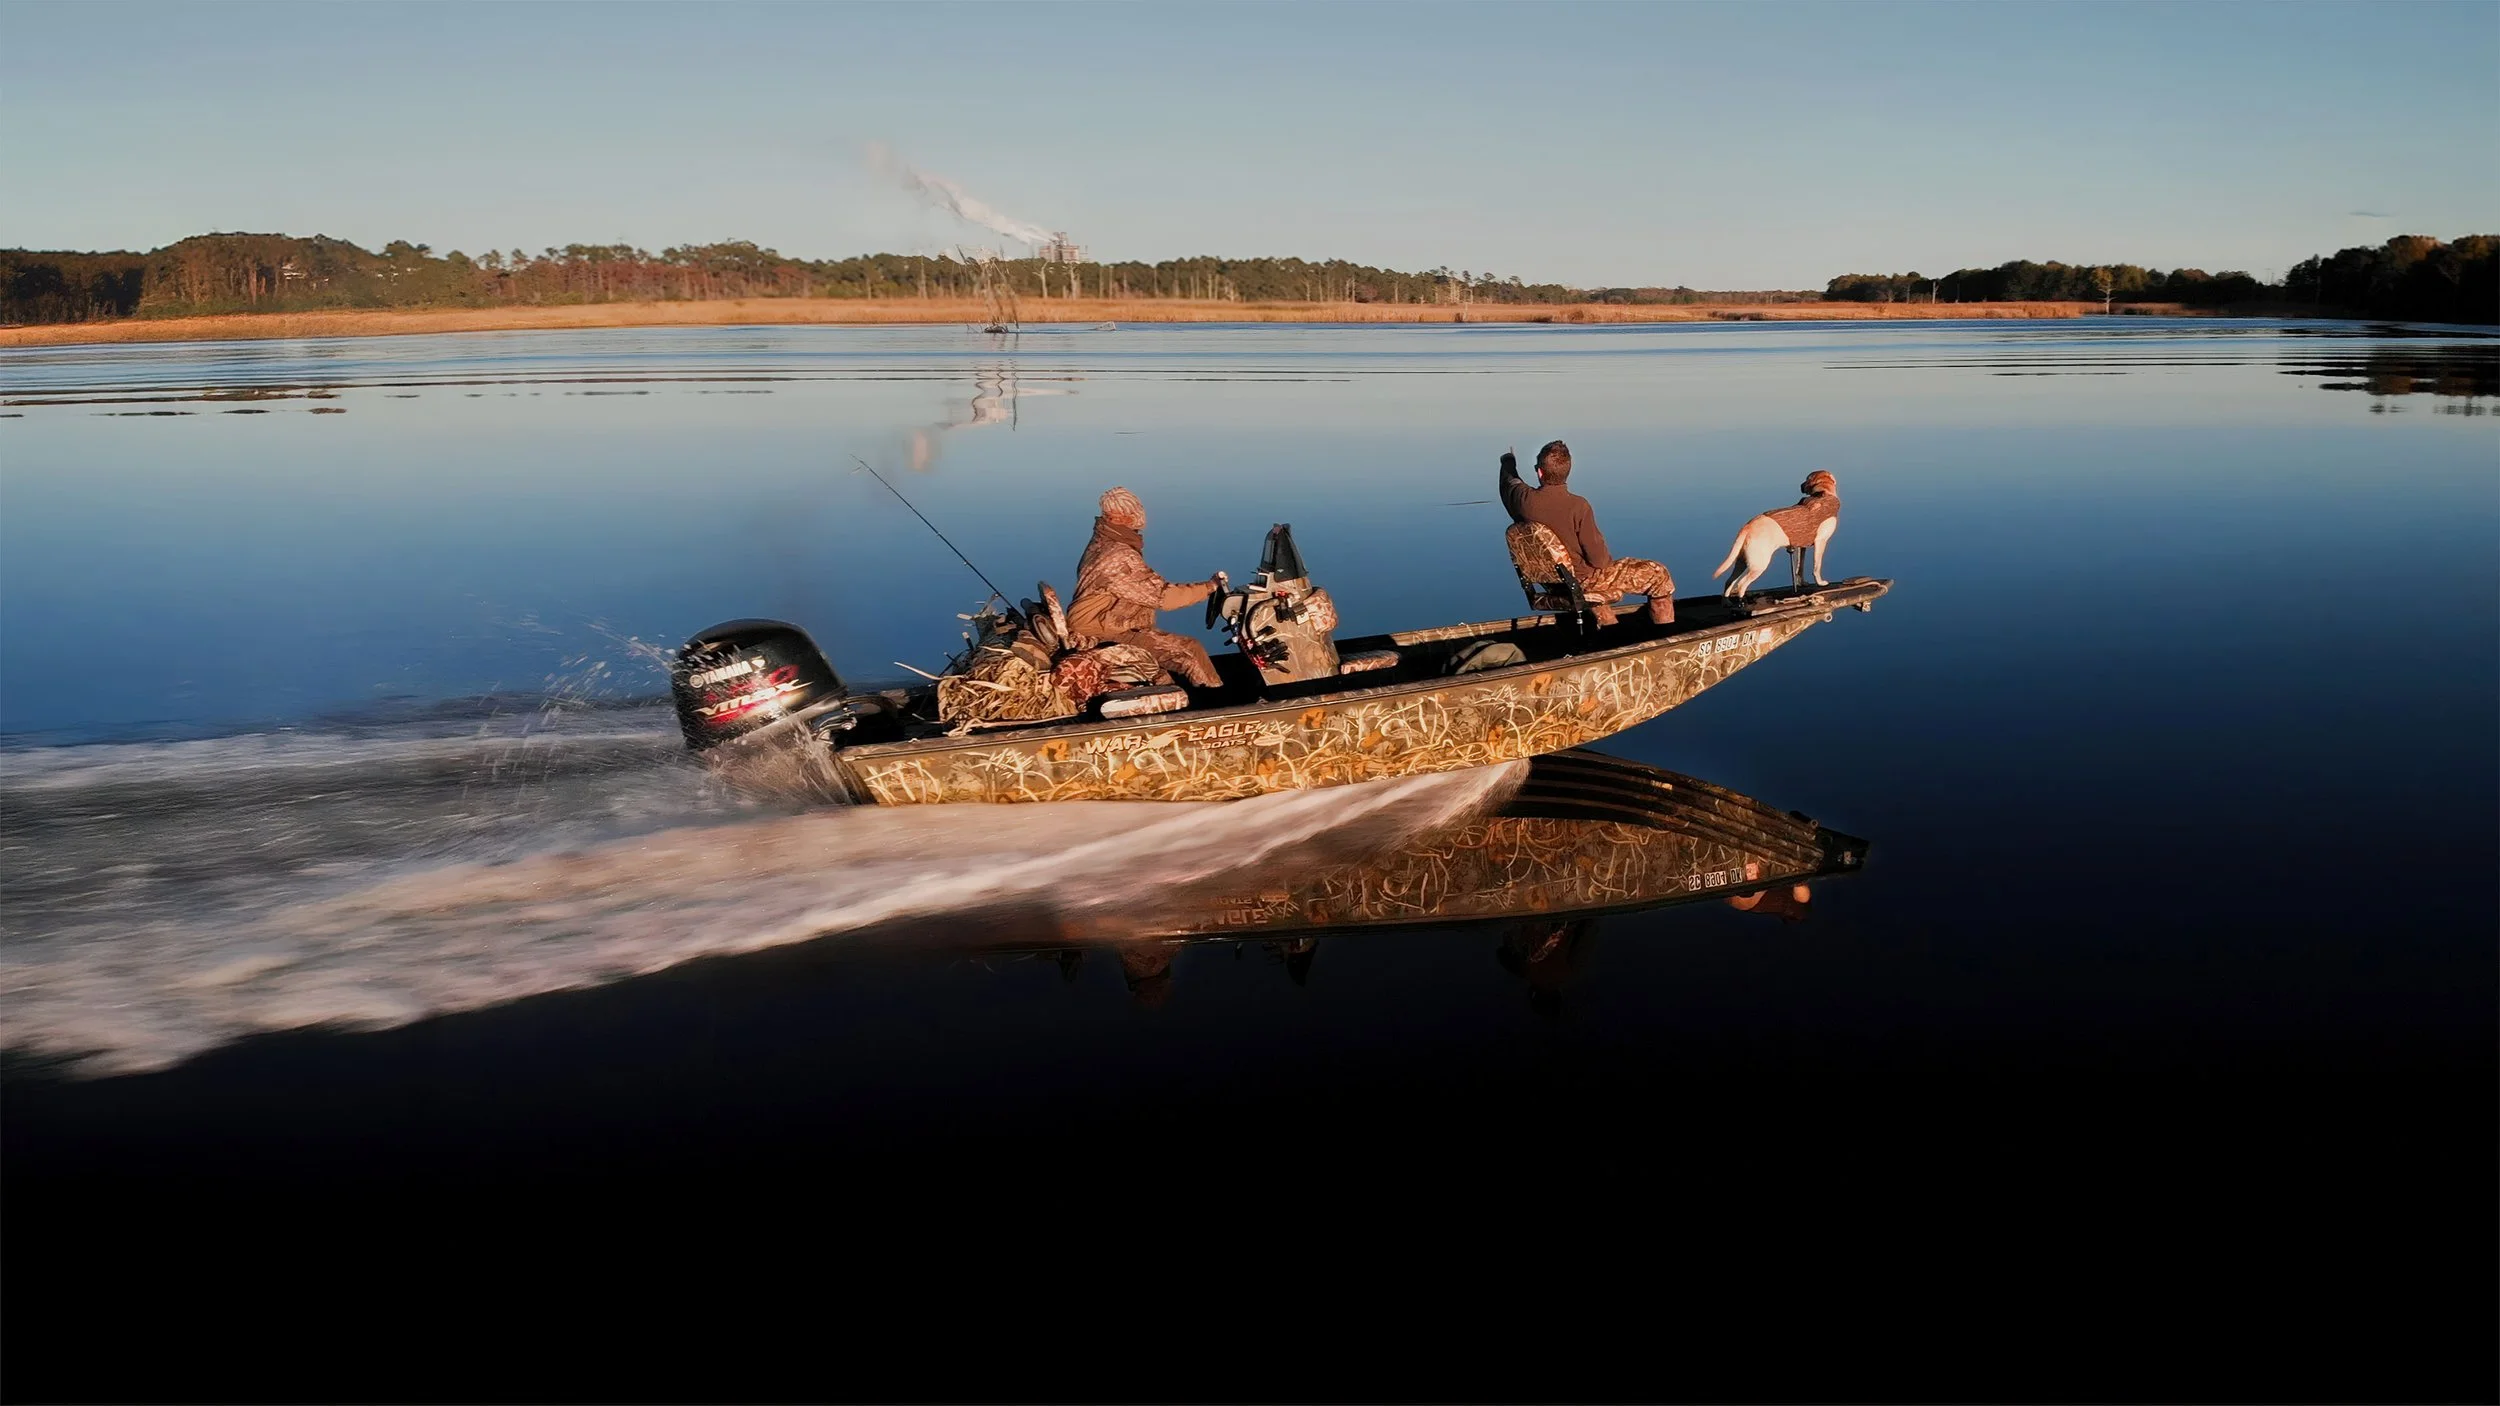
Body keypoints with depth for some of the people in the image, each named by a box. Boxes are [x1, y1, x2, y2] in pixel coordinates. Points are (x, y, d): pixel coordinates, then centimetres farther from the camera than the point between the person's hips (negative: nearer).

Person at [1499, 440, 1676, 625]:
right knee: (1659, 575, 5)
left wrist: (1508, 462, 36)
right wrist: (1609, 559, 1)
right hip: (1582, 580, -7)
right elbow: (1598, 559, -24)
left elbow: (1509, 482, 13)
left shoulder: (1523, 500, -15)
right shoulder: (1577, 506, -29)